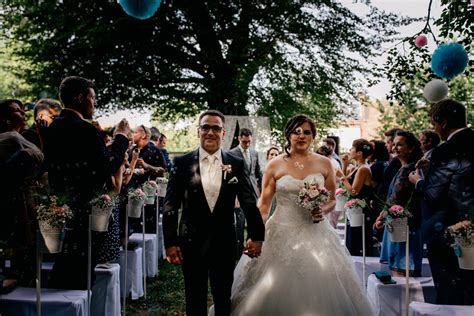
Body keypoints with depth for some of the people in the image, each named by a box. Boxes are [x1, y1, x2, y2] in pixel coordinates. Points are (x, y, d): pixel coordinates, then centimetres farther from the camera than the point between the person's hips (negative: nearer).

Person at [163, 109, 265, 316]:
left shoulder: (236, 164, 0)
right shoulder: (182, 163, -3)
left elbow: (249, 203, 2)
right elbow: (171, 205, -4)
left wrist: (256, 236, -1)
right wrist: (170, 242, -8)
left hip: (225, 242, 1)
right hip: (192, 243, -1)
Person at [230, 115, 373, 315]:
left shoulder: (324, 164, 4)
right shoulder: (275, 165, 0)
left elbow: (332, 200, 11)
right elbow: (263, 205, 0)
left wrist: (323, 211, -10)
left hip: (315, 234, 1)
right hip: (281, 234, -1)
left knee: (320, 288, 2)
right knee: (279, 293, 3)